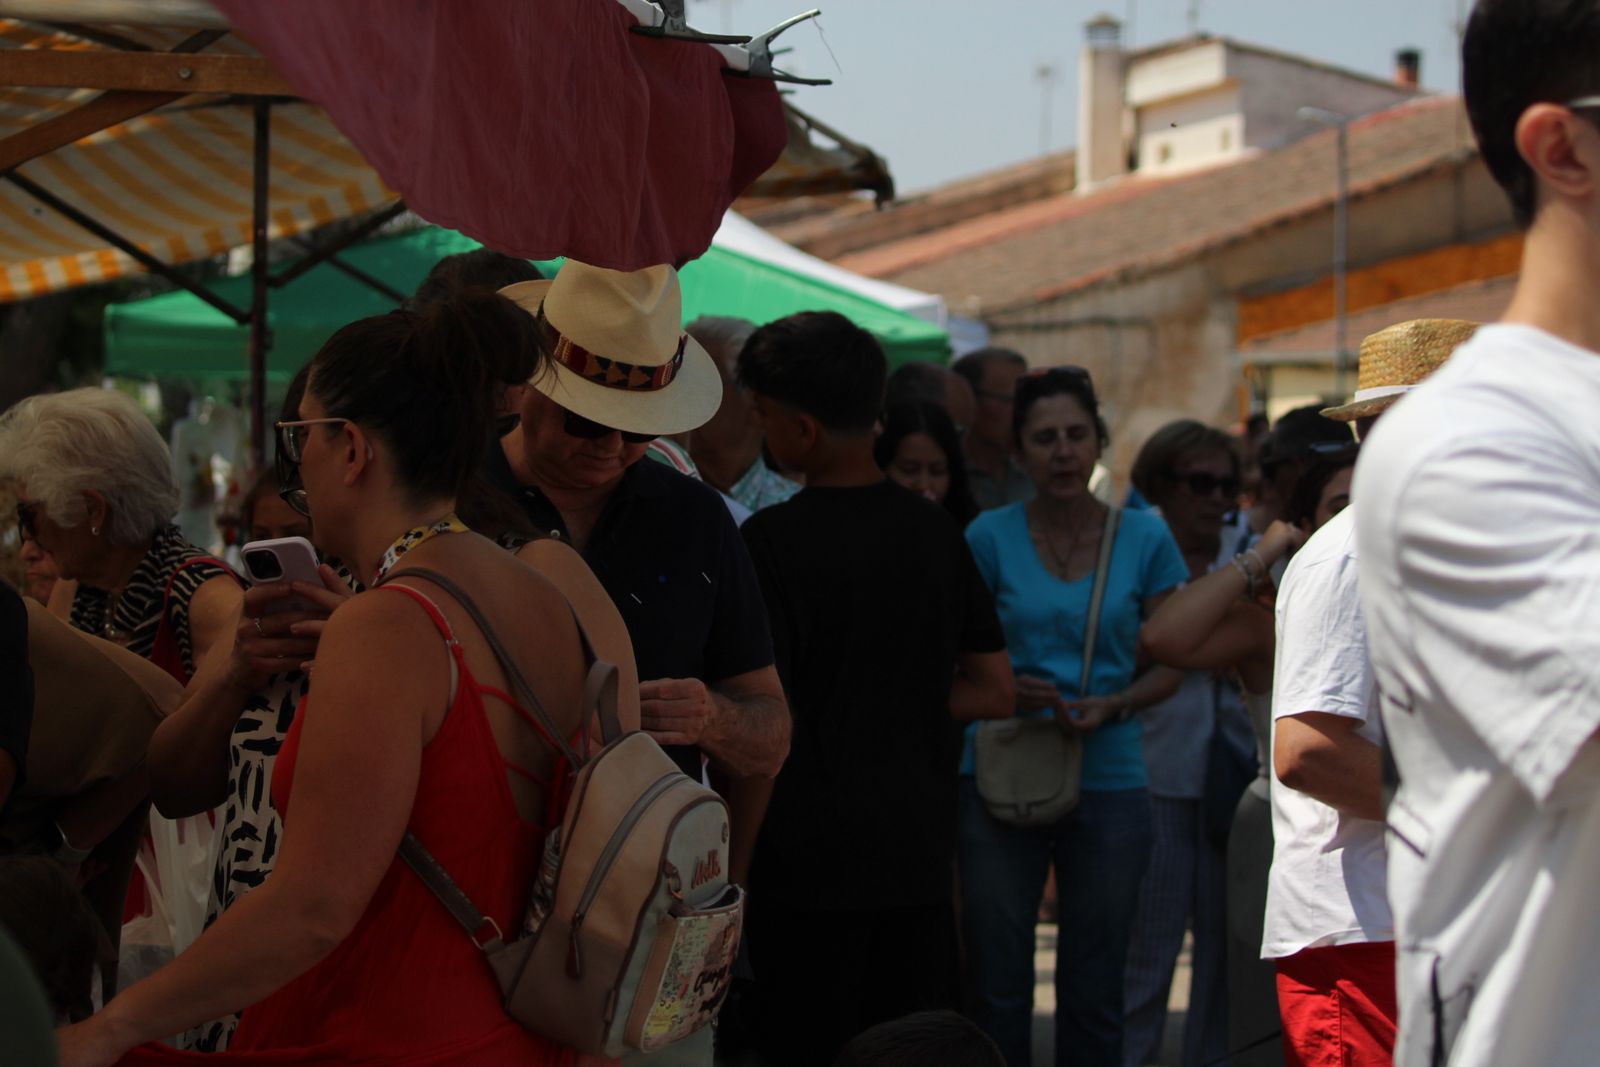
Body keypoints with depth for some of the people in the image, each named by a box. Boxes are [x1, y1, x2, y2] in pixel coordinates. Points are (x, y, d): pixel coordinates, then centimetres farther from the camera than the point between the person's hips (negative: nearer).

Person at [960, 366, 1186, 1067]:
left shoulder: (1144, 538, 2)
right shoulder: (990, 537, 0)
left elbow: (1167, 667, 6)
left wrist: (1111, 706, -13)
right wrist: (1005, 692, -14)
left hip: (1108, 781, 1)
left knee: (1093, 994, 7)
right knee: (998, 990, 3)